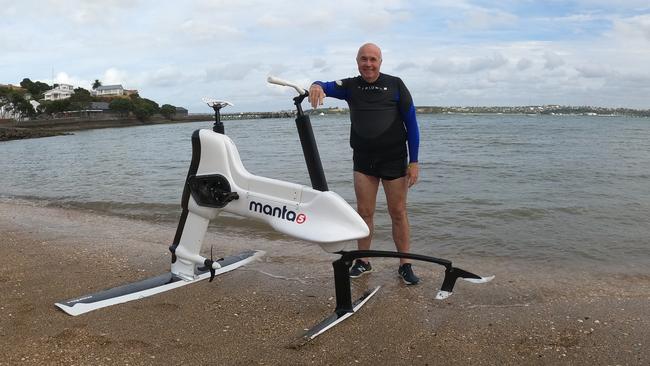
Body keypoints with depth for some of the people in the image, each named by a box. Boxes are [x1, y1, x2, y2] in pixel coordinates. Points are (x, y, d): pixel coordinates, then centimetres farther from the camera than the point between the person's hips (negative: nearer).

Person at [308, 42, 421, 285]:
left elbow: (411, 123, -1)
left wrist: (414, 161, -6)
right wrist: (316, 86, -33)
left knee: (398, 213, 3)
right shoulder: (350, 86, 6)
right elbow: (326, 87, -7)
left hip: (394, 158, -2)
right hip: (363, 159, 2)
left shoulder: (395, 85, 0)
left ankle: (405, 265, 14)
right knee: (364, 212, 5)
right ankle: (363, 262, 18)